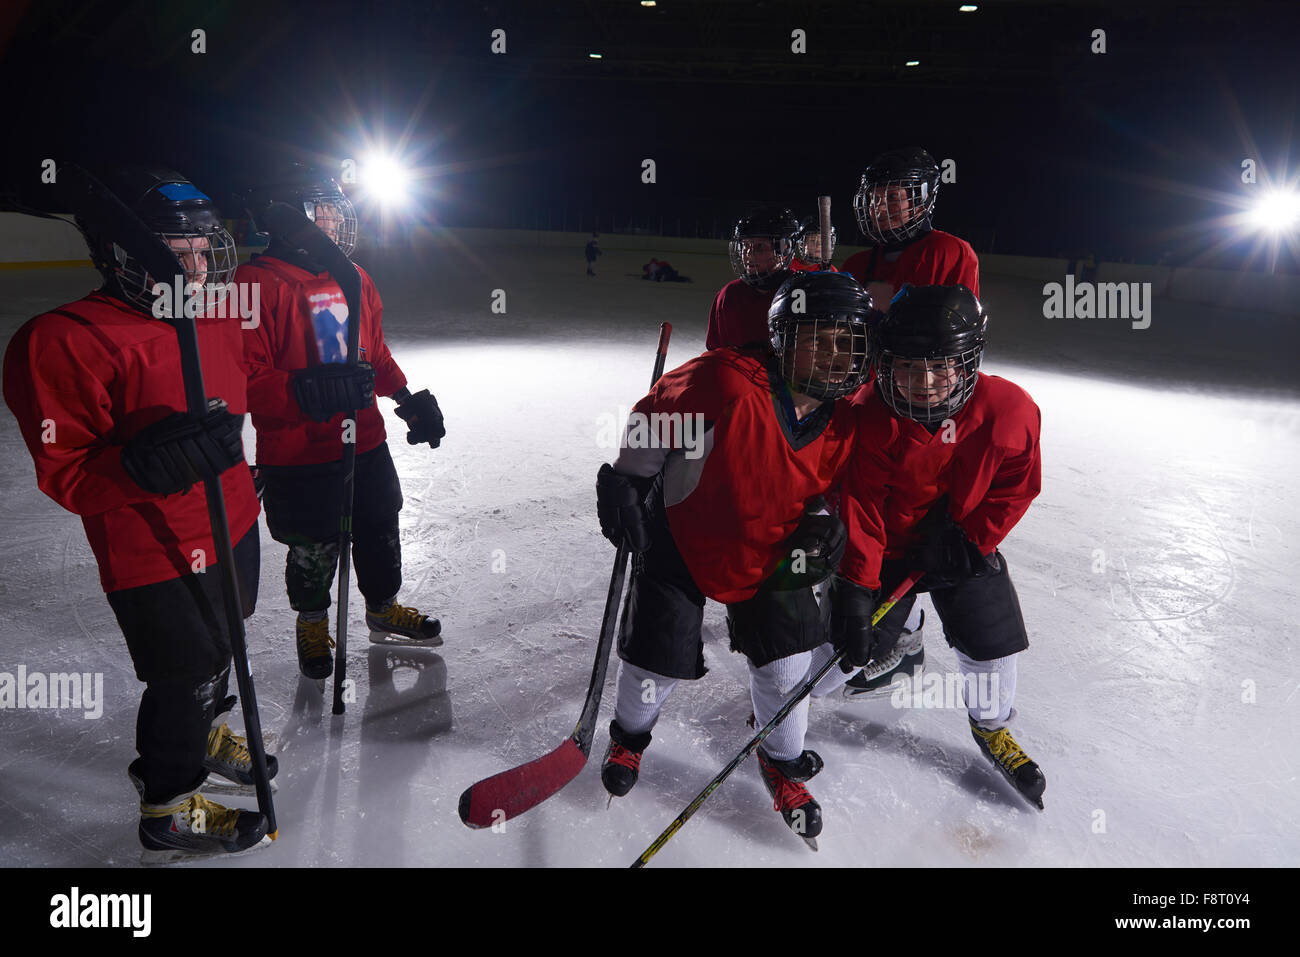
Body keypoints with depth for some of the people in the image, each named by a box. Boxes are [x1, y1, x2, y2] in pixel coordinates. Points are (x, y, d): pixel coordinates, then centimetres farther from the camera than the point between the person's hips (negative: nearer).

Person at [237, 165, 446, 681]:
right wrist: (305, 392, -33)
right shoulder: (258, 285, -15)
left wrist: (409, 399, 8)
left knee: (380, 533, 19)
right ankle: (312, 624, 38)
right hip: (297, 458, -6)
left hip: (365, 443, 6)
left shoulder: (356, 280, 8)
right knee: (313, 551, 11)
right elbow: (243, 378, -19)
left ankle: (384, 610, 43)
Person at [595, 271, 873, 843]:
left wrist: (822, 533, 0)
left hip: (769, 552, 4)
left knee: (785, 656, 3)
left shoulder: (844, 424, -13)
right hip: (679, 534, -4)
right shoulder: (725, 384, -32)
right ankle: (629, 736, 38)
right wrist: (624, 484, -15)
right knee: (660, 655, 3)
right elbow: (652, 416, -16)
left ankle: (782, 762, 32)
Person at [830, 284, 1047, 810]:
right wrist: (854, 587, -26)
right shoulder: (871, 418, -27)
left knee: (991, 639, 6)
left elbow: (1015, 488, -8)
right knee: (859, 640, 2)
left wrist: (967, 541, -15)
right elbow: (858, 509, -24)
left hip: (966, 544, 2)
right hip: (885, 545, -2)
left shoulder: (1009, 411, -23)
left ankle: (992, 726, 37)